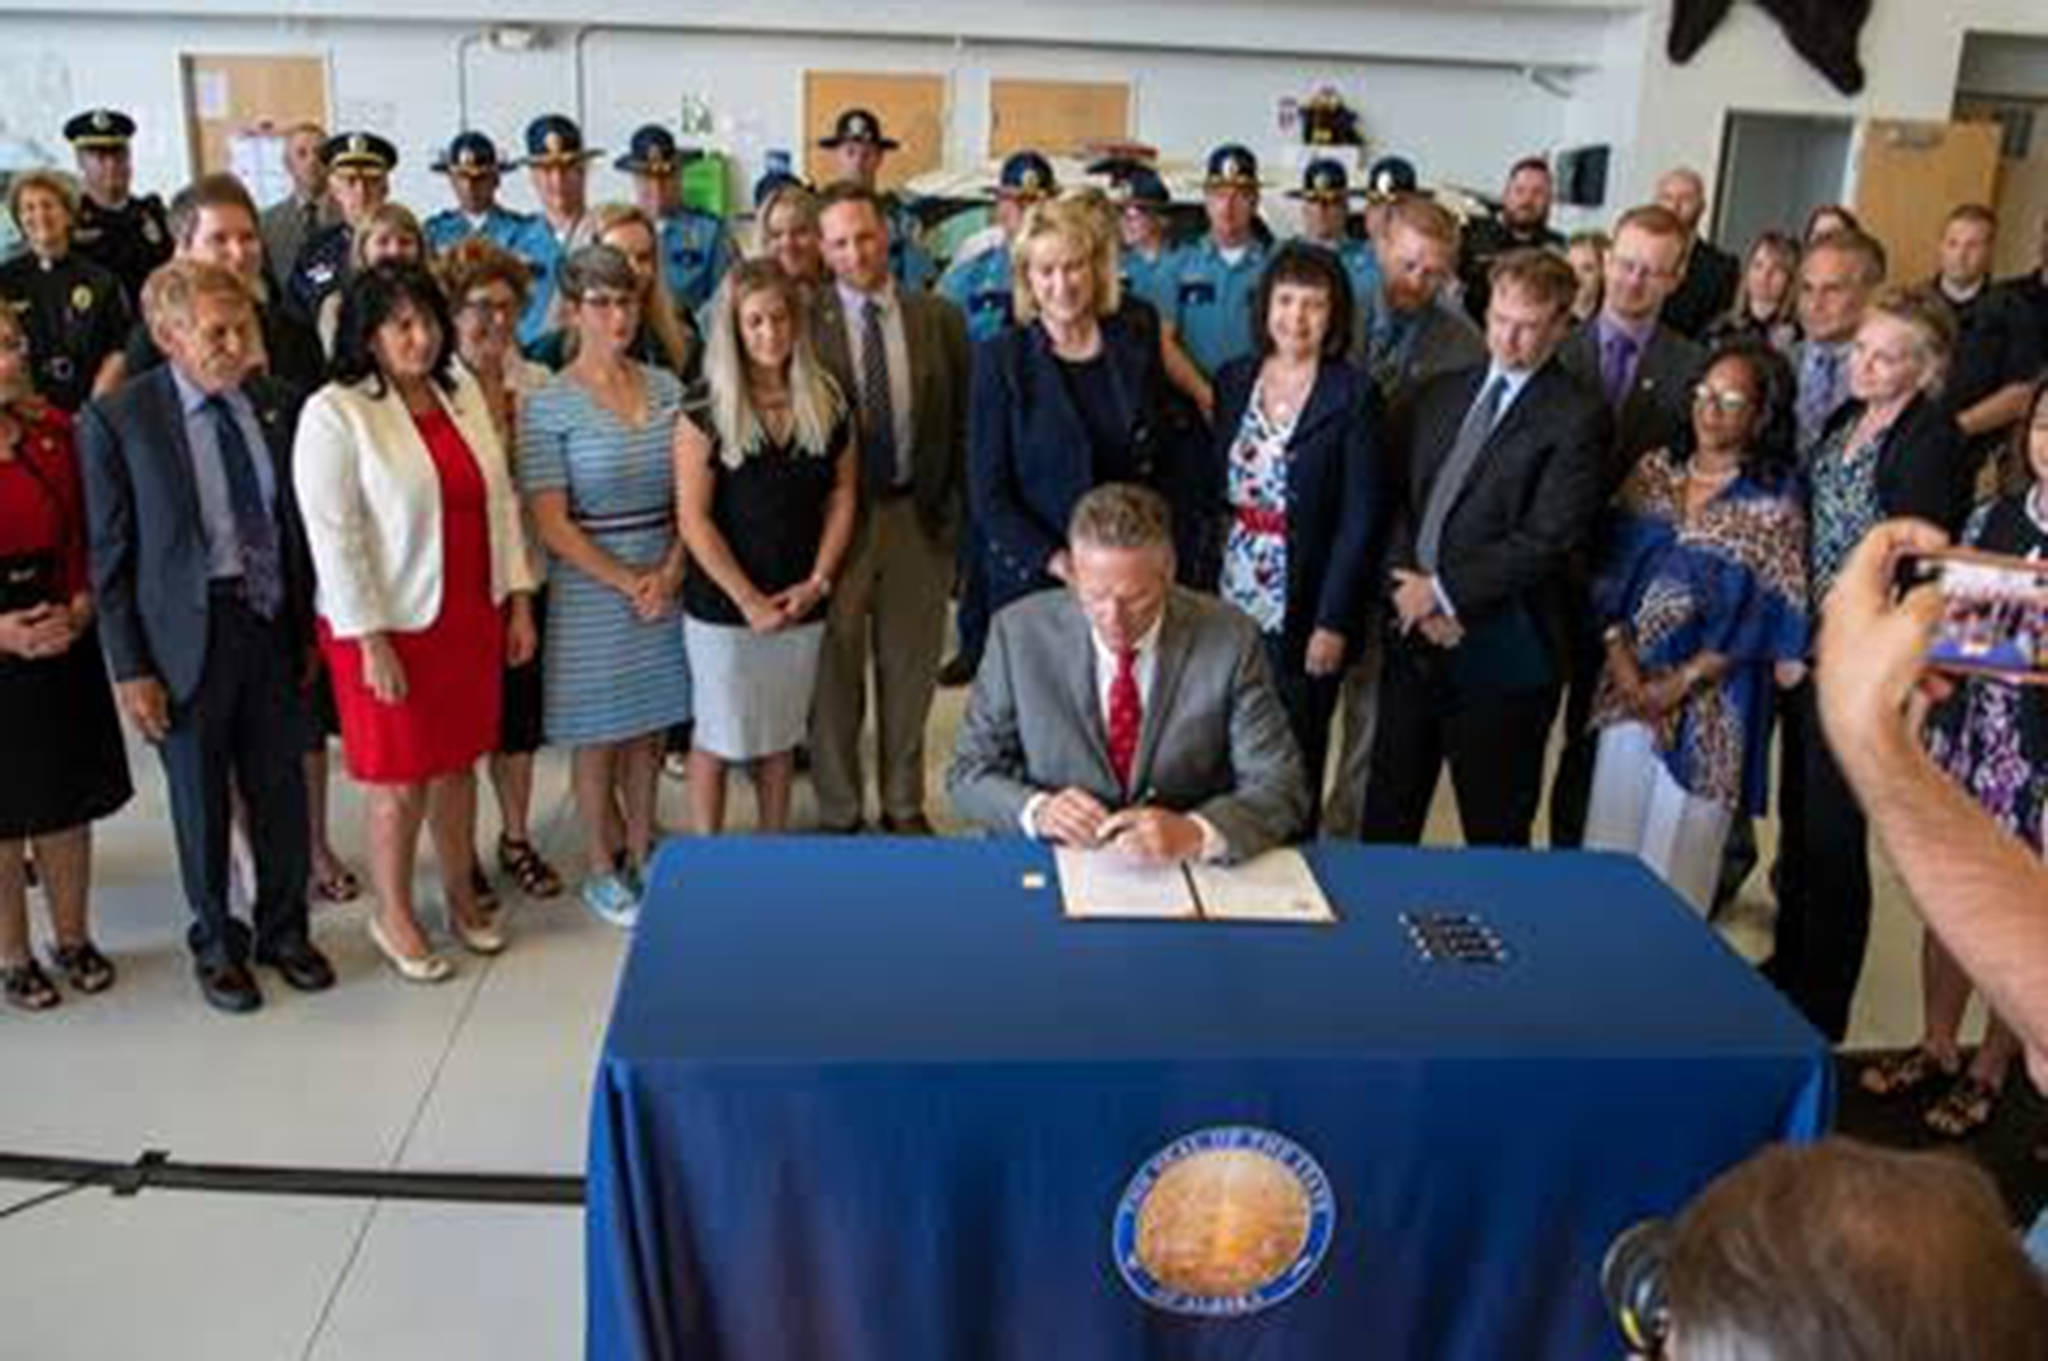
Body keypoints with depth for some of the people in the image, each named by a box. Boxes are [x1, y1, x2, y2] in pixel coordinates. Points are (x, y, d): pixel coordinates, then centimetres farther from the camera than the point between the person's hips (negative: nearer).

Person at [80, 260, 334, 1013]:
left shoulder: (280, 405, 0)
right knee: (200, 799, 12)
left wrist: (314, 624, 7)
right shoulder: (117, 419, -10)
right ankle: (216, 944, 33)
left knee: (282, 787, 13)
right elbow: (111, 555, -8)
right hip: (187, 633, -3)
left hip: (276, 622, 3)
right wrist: (128, 669, -9)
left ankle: (284, 928, 34)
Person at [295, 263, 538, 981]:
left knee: (458, 762, 16)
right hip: (392, 626, -5)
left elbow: (501, 499, 9)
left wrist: (519, 601, 5)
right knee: (401, 782, 6)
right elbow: (333, 536, -15)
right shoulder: (334, 413, -12)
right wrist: (371, 642, -17)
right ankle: (393, 916, 26)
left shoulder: (463, 392, 5)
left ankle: (461, 894, 34)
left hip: (472, 616, 5)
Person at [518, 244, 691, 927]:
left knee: (651, 728, 13)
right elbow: (552, 525, -11)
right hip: (590, 592, -4)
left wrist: (670, 571, -8)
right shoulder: (549, 405, -8)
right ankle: (601, 869, 24)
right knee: (600, 736, 7)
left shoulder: (666, 387, 5)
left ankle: (640, 855, 29)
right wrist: (628, 582, -13)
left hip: (666, 584, 4)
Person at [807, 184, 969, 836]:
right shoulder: (802, 321, -6)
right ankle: (838, 814, 25)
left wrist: (953, 510, 1)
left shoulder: (939, 318, 2)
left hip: (919, 516, 2)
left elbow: (960, 422, 6)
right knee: (834, 677, 8)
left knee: (910, 672, 14)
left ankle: (904, 806, 31)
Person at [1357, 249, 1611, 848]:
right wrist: (1410, 588, -6)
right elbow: (1400, 501, 10)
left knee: (1494, 832, 7)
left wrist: (1444, 592, -12)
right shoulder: (1440, 395, 13)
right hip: (1413, 636, 6)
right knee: (1385, 819, 14)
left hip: (1500, 653, -5)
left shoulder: (1577, 417, -7)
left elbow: (1548, 538, -15)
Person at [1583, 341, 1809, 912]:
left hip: (1708, 699, -4)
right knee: (1610, 825, 9)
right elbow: (1609, 567, 3)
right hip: (1626, 681, 4)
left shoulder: (1774, 507, -7)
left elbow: (1762, 619, -9)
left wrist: (1681, 682, -13)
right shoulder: (1654, 470, 5)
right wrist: (1621, 657, -7)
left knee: (1675, 844, 4)